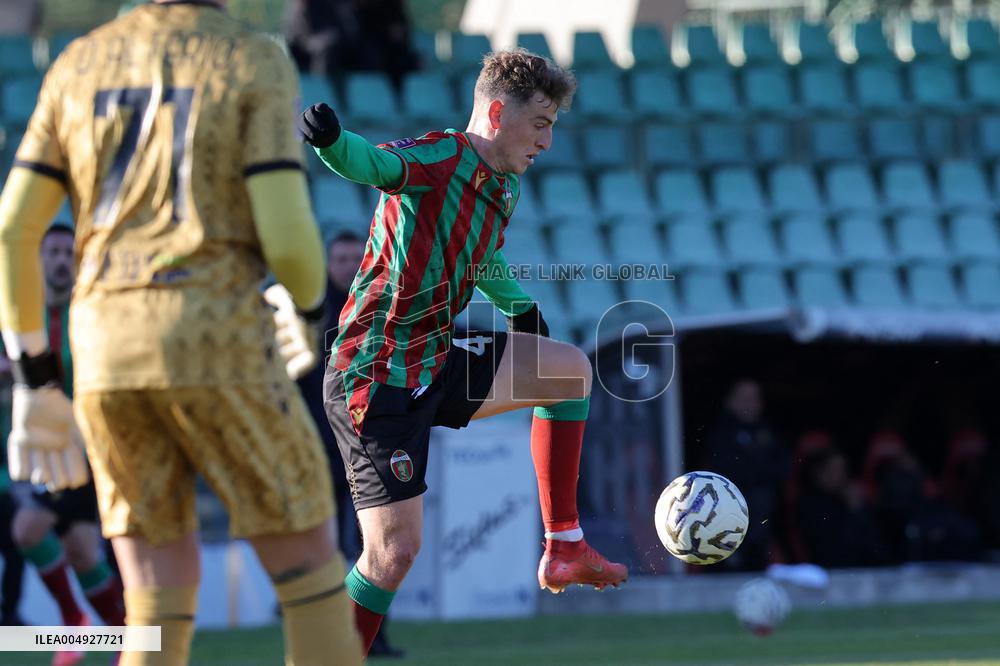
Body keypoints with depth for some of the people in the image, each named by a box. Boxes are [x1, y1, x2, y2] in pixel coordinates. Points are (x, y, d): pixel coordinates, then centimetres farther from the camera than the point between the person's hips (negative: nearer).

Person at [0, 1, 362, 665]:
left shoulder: (78, 65, 13)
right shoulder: (255, 62, -1)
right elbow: (287, 235, -9)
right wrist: (309, 304, 14)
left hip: (104, 353, 4)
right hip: (216, 336, -4)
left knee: (160, 605, 8)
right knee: (310, 571, 7)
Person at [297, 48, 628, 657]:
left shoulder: (505, 187, 11)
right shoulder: (441, 157, -17)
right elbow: (378, 164, -41)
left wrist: (520, 308, 40)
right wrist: (332, 141, -61)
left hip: (435, 364, 9)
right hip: (376, 377, -9)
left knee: (571, 369, 13)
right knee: (396, 550, -13)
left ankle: (564, 548, 17)